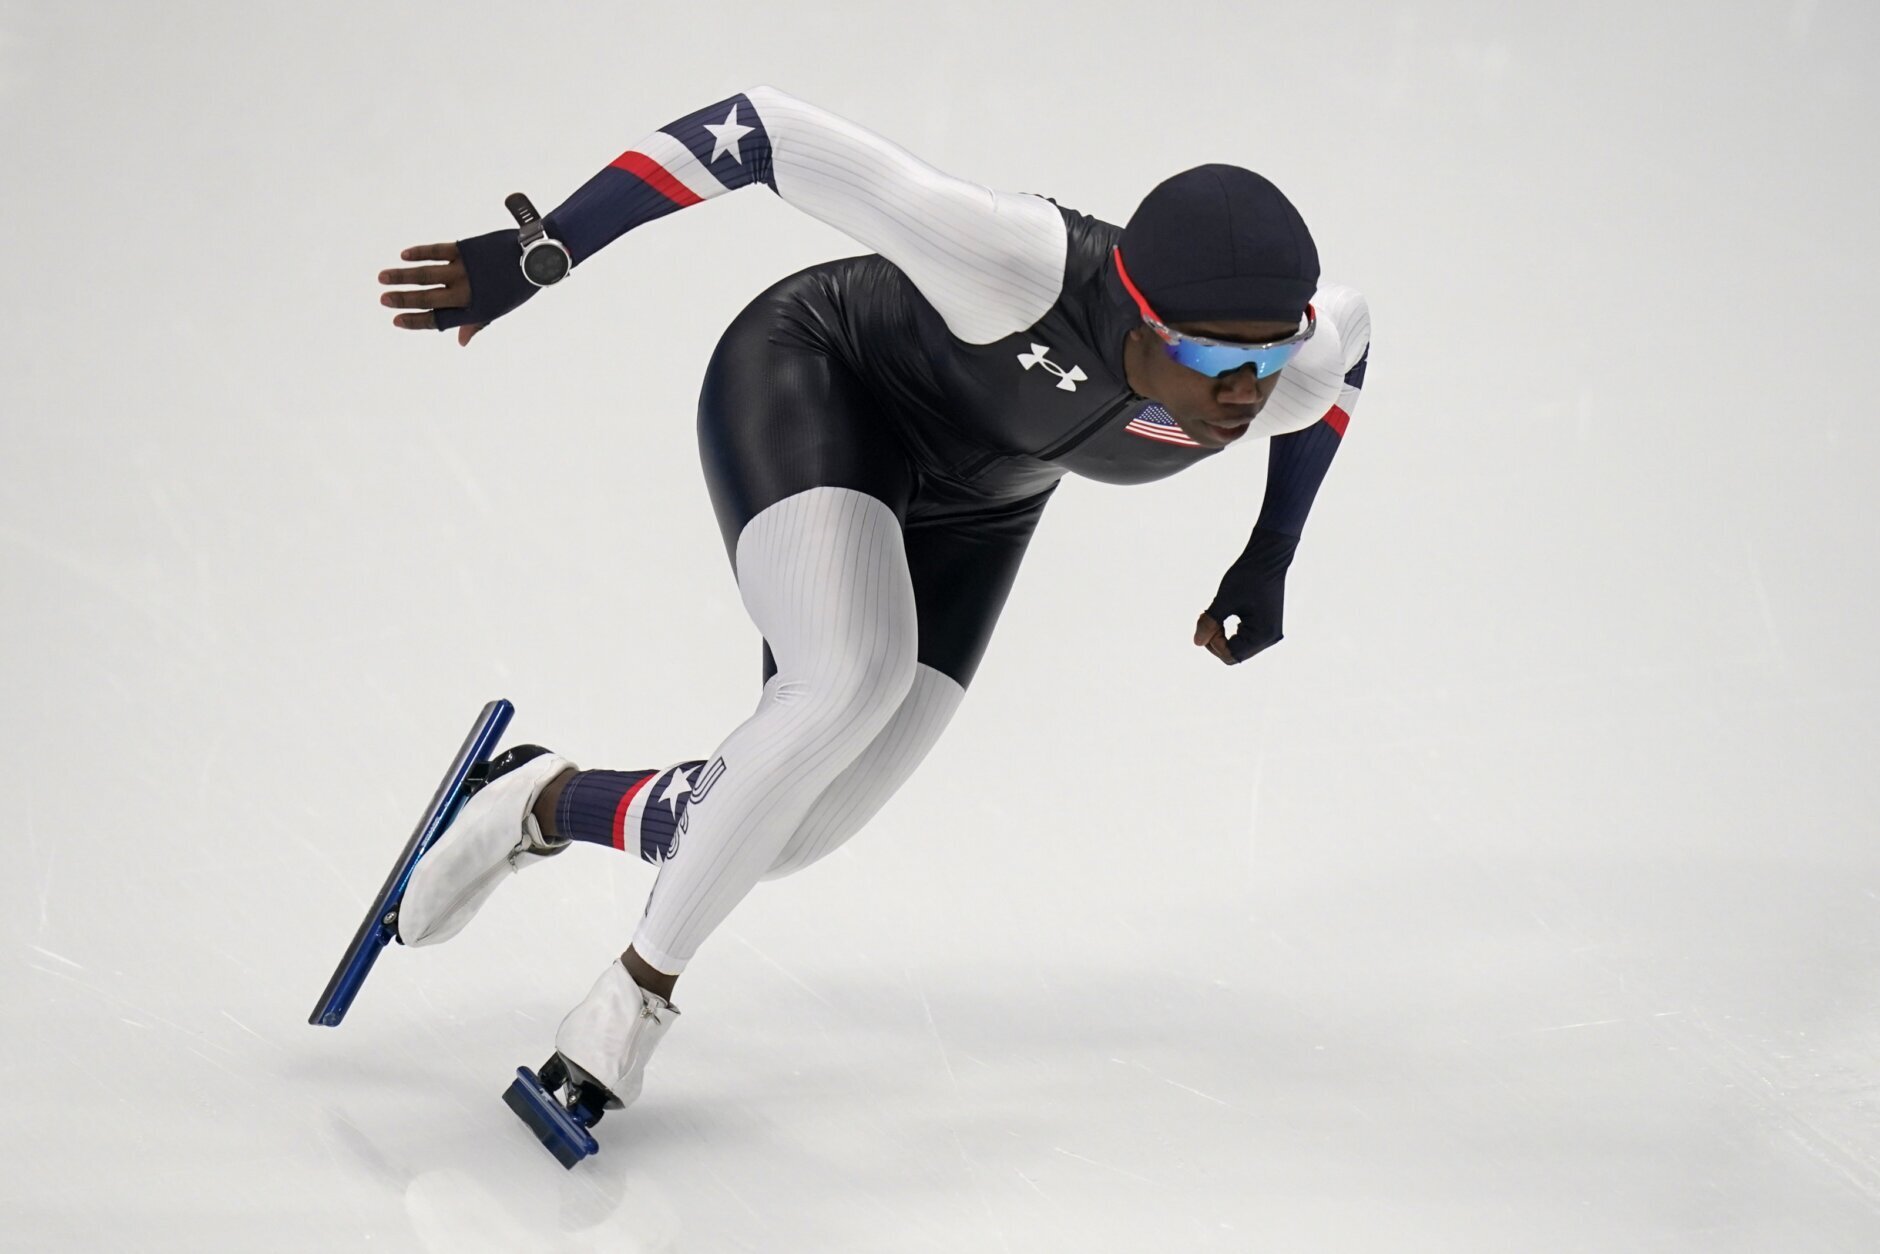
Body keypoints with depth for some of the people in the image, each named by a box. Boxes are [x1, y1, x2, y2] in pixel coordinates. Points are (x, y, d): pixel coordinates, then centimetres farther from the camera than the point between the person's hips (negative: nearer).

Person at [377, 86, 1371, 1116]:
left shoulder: (1292, 378, -26)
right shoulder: (1019, 268, -41)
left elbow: (1347, 327, 1)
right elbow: (771, 131, -37)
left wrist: (1270, 558, 0)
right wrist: (537, 251, -38)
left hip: (972, 503, 5)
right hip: (815, 381, -5)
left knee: (790, 827, -6)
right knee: (855, 677, -33)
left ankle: (550, 804, 22)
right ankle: (642, 985, -14)